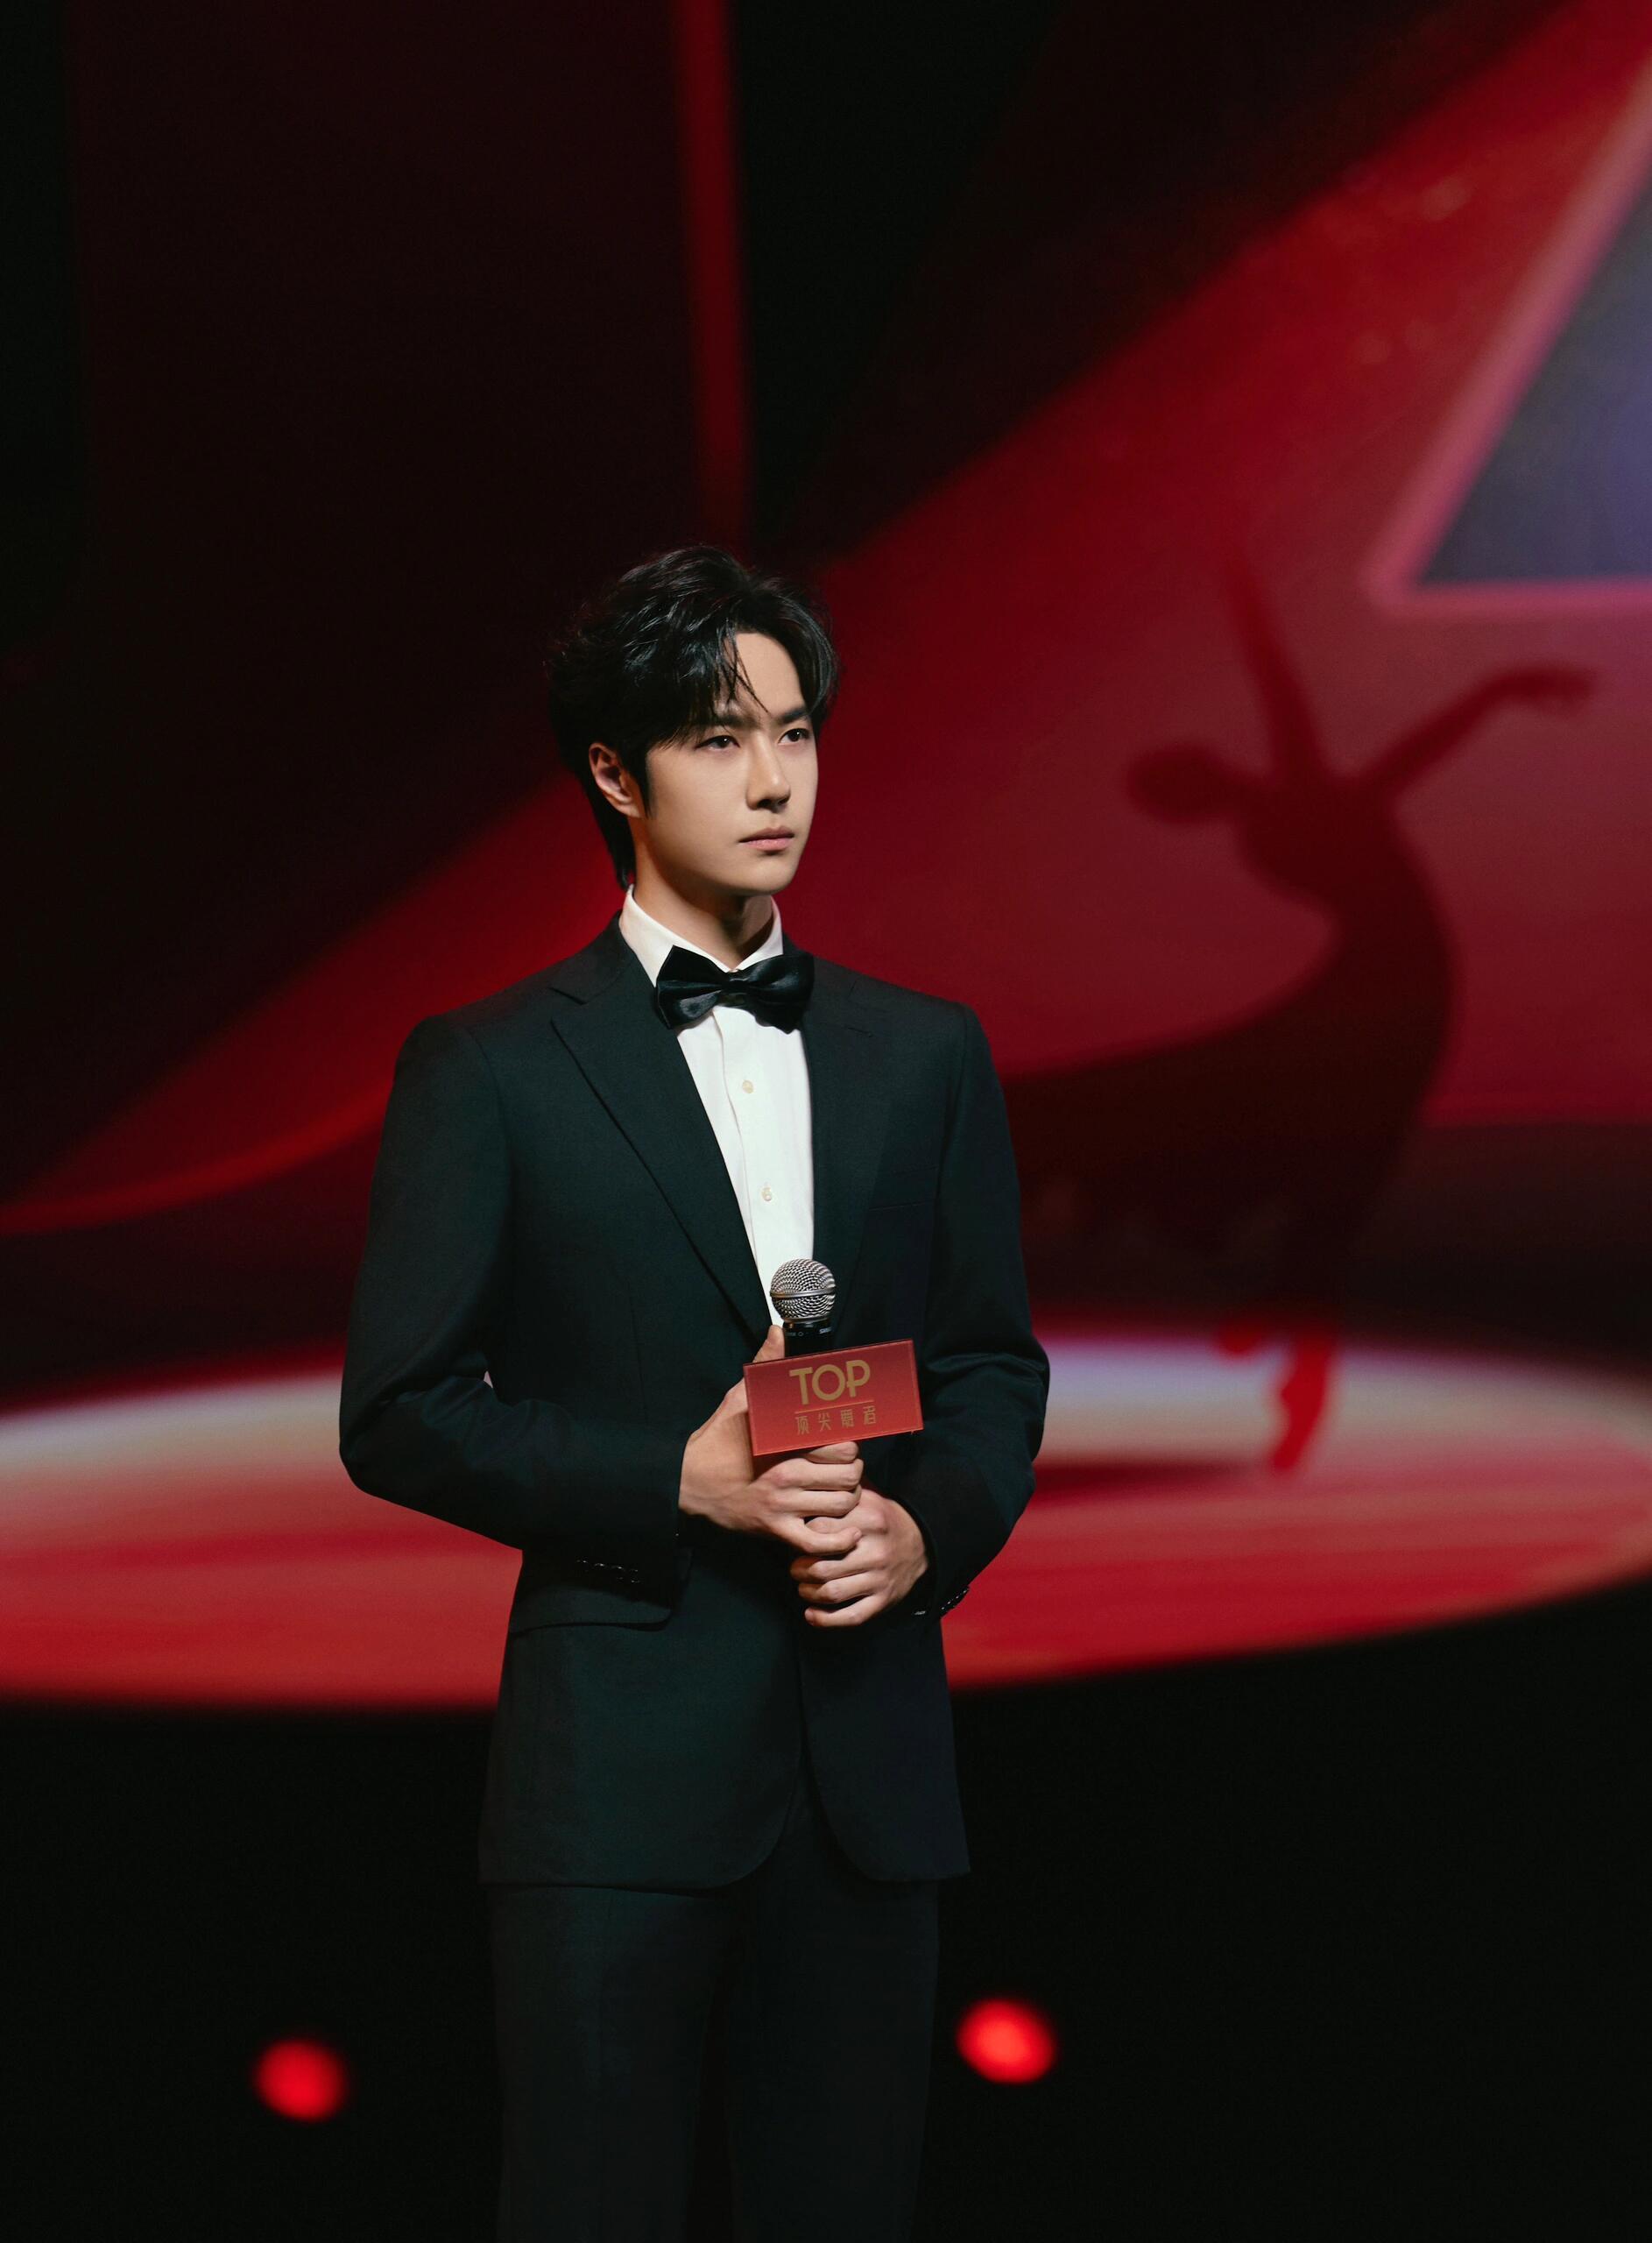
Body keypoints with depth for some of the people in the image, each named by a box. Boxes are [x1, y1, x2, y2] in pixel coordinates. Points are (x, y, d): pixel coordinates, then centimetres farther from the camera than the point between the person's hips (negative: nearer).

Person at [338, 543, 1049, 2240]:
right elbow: (397, 1413, -2)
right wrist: (676, 1480, -14)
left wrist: (932, 1526, -6)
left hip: (869, 1760, 4)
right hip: (620, 1762, -3)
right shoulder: (488, 1069, 0)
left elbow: (995, 1363, 16)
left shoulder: (924, 1054, 12)